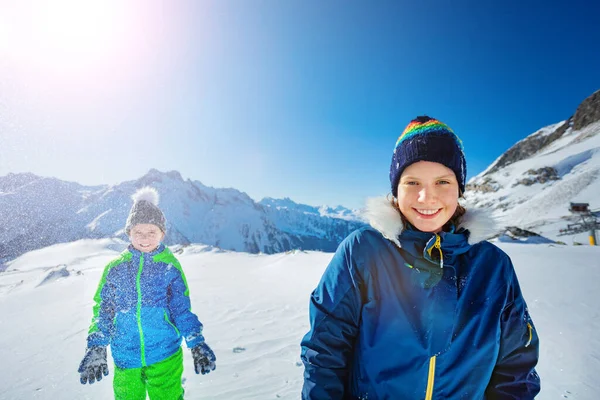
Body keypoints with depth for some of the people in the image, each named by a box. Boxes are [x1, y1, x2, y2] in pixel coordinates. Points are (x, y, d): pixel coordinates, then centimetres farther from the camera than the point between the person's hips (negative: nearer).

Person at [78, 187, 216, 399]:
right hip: (125, 359, 2)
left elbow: (181, 308, -2)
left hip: (165, 356, -2)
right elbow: (103, 310, 6)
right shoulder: (115, 268, 1)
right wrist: (96, 349, 1)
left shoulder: (169, 265, -4)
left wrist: (196, 344, -8)